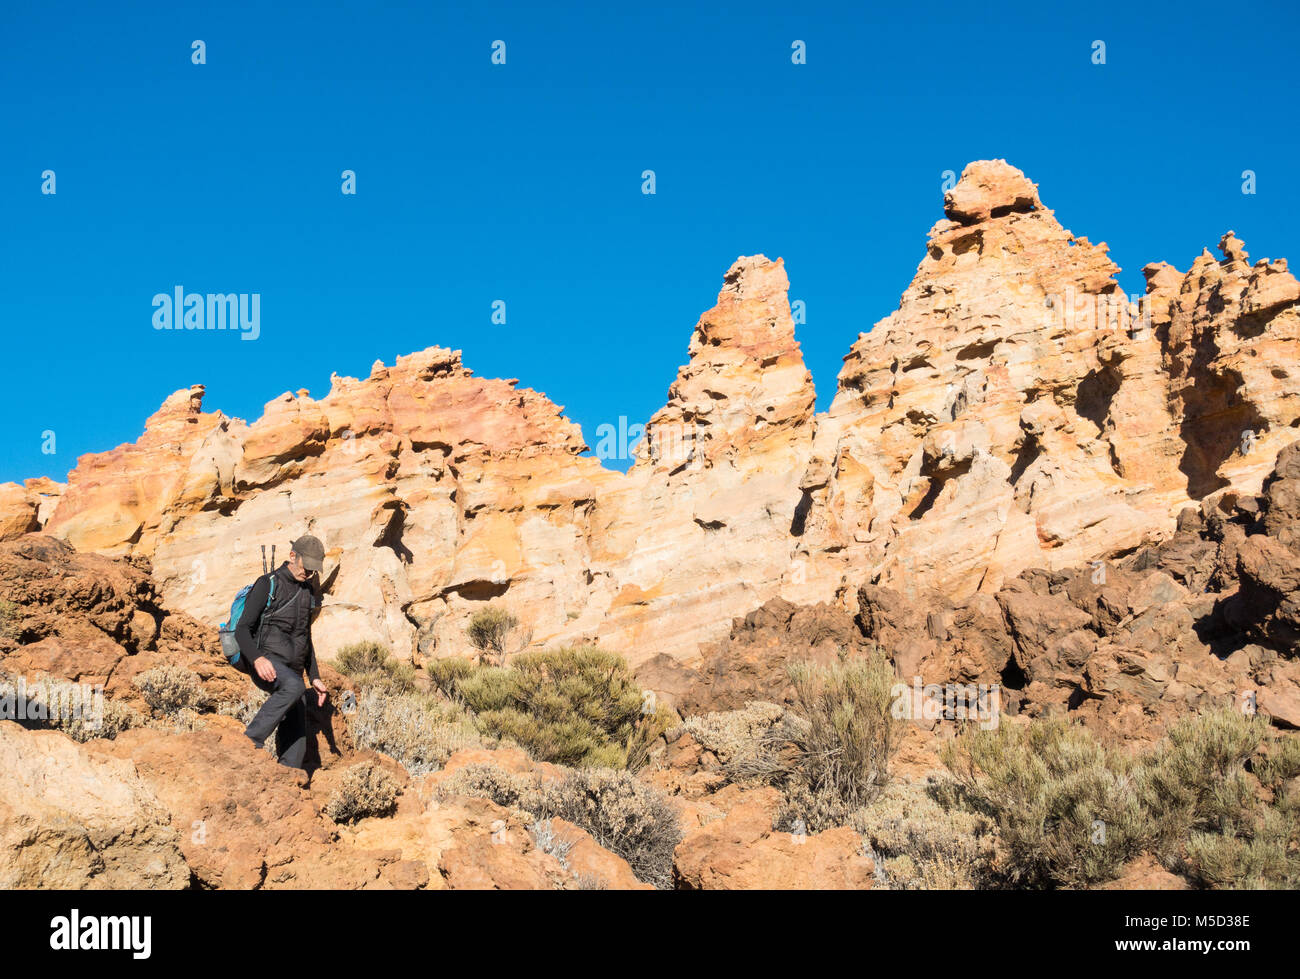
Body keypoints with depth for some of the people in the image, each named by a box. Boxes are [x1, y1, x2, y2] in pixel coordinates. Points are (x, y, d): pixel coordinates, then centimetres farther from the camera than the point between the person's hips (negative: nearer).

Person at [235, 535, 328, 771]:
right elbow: (242, 630, -10)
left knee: (297, 738, -2)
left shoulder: (308, 592, 19)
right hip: (266, 663, -7)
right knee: (293, 686, -38)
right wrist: (257, 659, -28)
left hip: (292, 669, 7)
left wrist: (315, 677, 21)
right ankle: (251, 741, -34)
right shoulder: (268, 585, -3)